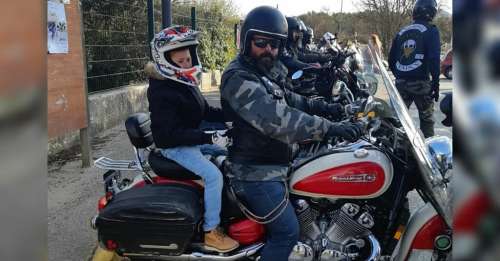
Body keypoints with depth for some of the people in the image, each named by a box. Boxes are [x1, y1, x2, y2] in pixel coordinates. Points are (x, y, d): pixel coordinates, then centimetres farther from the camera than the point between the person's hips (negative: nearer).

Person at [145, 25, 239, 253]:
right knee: (213, 175, -24)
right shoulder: (161, 91, -23)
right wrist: (209, 138, -31)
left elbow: (205, 111, 14)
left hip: (192, 139, 10)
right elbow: (172, 133, -29)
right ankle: (211, 233, -15)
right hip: (174, 146, -10)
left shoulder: (185, 83, 7)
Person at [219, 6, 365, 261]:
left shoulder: (266, 71, 11)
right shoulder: (239, 78, -23)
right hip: (255, 173, -10)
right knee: (287, 231, -9)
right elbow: (276, 119, -37)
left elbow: (285, 99, 27)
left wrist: (320, 106, 13)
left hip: (269, 164, 11)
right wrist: (329, 128, -41)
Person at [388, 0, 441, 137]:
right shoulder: (431, 30, -3)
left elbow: (391, 59, 15)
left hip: (401, 82, 5)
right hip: (420, 82, -5)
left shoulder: (402, 32, 14)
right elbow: (434, 58, -13)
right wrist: (436, 82, -9)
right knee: (426, 118, 5)